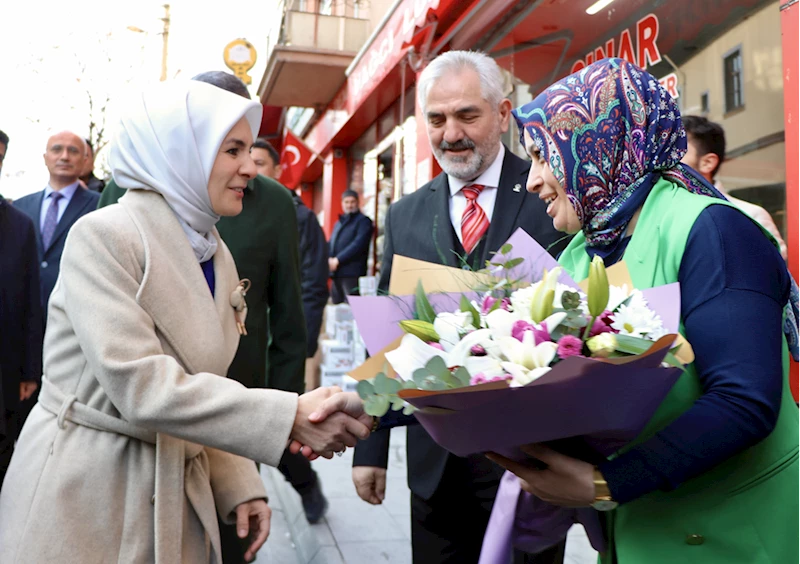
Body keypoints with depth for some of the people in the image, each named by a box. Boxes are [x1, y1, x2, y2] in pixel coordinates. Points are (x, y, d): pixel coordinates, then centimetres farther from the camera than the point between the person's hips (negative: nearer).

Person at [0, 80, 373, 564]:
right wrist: (292, 417, -29)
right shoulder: (103, 237, -16)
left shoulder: (217, 256, 5)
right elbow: (138, 384, -25)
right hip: (83, 495, -6)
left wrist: (240, 484, -1)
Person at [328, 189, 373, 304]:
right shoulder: (339, 223, 24)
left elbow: (358, 244, -12)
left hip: (352, 274, -7)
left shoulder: (363, 221, 1)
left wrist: (338, 260, -16)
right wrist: (329, 259, -2)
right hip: (336, 273, 7)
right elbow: (331, 244, 20)